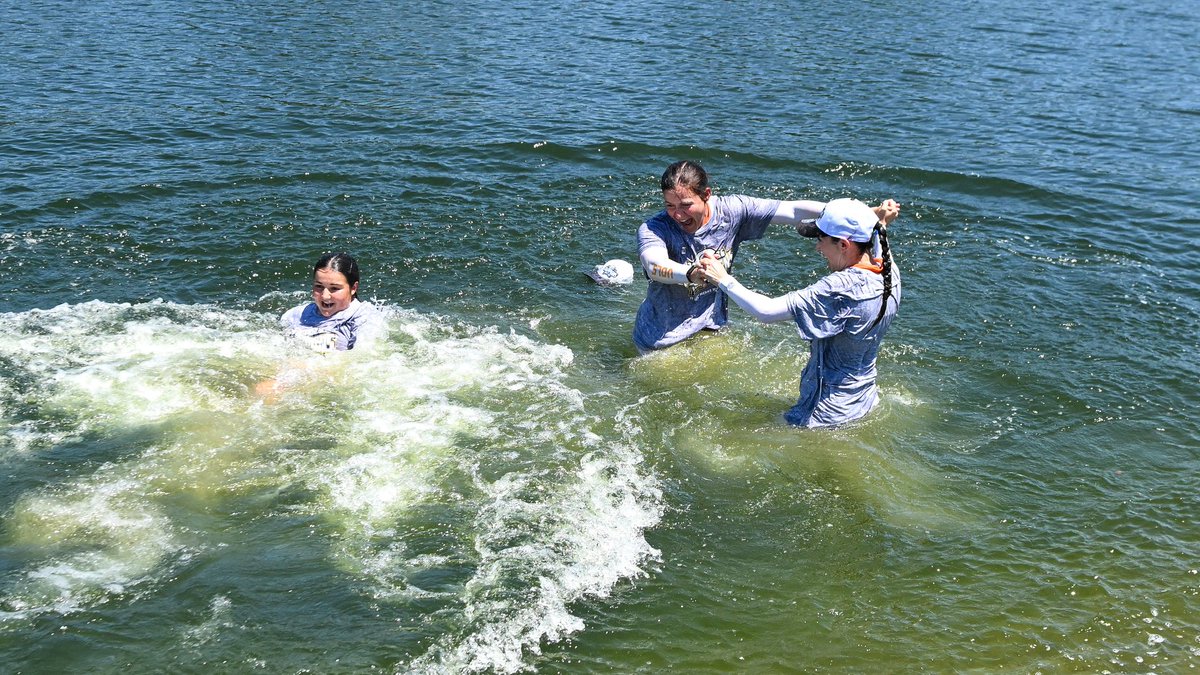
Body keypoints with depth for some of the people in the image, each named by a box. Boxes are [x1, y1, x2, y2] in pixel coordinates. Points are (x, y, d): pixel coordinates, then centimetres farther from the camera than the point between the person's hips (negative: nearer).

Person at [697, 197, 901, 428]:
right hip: (865, 400, 9)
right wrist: (881, 224, 21)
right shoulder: (891, 273, -5)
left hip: (828, 414, -9)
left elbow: (766, 311, -29)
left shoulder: (842, 287, -30)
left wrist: (724, 280, -18)